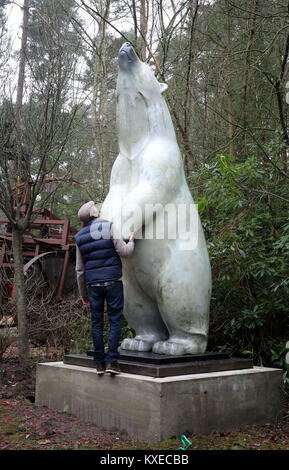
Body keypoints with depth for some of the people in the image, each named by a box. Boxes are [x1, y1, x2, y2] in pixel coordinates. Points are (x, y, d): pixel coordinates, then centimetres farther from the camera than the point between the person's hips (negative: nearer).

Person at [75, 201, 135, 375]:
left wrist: (83, 293, 19)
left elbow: (80, 269, 12)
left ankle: (99, 364, 11)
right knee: (115, 321, 2)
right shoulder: (109, 226, -2)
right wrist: (131, 242, 13)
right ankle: (111, 360, -2)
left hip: (93, 284, 4)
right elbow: (123, 251, -9)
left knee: (97, 323, 8)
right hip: (113, 281, -4)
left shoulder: (80, 237, 10)